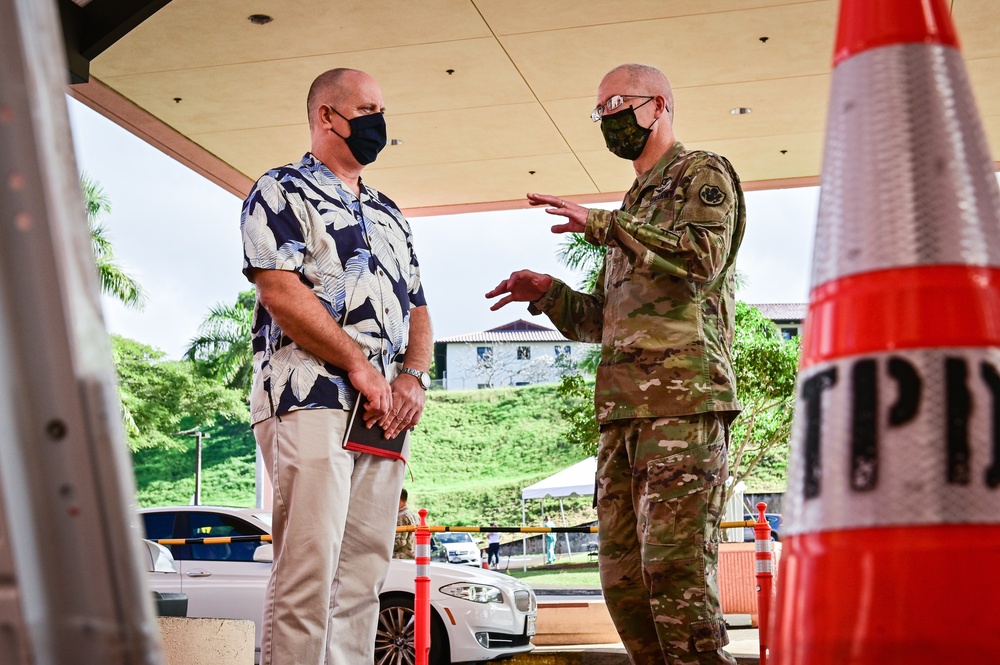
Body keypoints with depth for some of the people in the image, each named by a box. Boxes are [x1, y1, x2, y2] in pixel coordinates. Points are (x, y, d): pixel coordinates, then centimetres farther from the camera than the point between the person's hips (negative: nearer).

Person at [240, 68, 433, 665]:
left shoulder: (390, 215, 27)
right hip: (311, 399, -7)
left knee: (363, 576, 4)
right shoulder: (281, 192, 6)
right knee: (309, 571, -13)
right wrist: (357, 363, -11)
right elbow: (279, 291, -8)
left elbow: (418, 309, 23)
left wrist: (413, 376, 3)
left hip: (389, 409, 7)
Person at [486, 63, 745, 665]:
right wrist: (546, 293, 13)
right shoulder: (634, 207, 30)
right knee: (624, 576, 4)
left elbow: (702, 256, -14)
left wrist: (600, 225, -13)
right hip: (623, 409, 8)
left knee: (676, 570, -14)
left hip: (684, 396, -8)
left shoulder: (703, 174, 7)